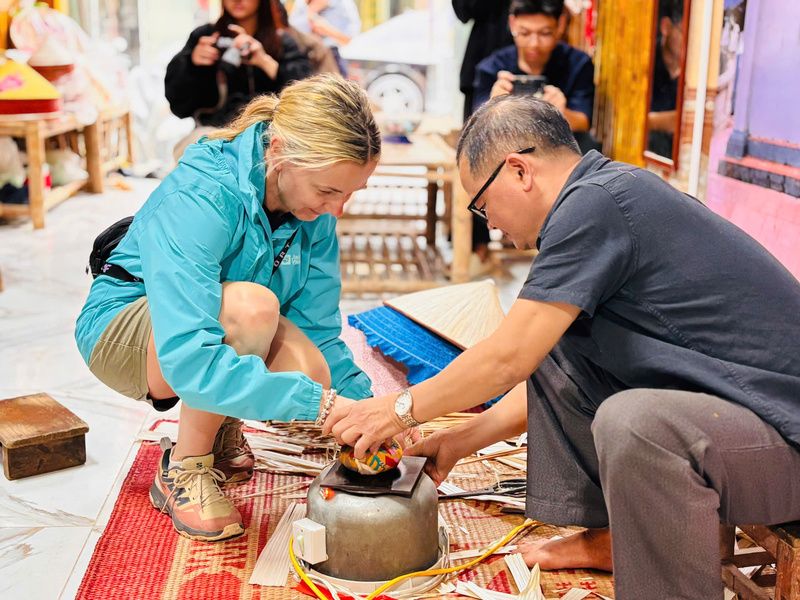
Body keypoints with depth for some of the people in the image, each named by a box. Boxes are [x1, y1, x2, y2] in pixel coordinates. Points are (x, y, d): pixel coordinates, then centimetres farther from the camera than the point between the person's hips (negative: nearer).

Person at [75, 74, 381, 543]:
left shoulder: (314, 208, -14)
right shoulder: (198, 199, -34)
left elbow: (318, 329, -8)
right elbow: (188, 360, -43)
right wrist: (318, 404, -45)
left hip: (228, 332, 6)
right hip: (125, 328, -6)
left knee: (314, 373, -24)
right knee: (250, 305, -36)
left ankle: (222, 432, 10)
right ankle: (183, 471, -13)